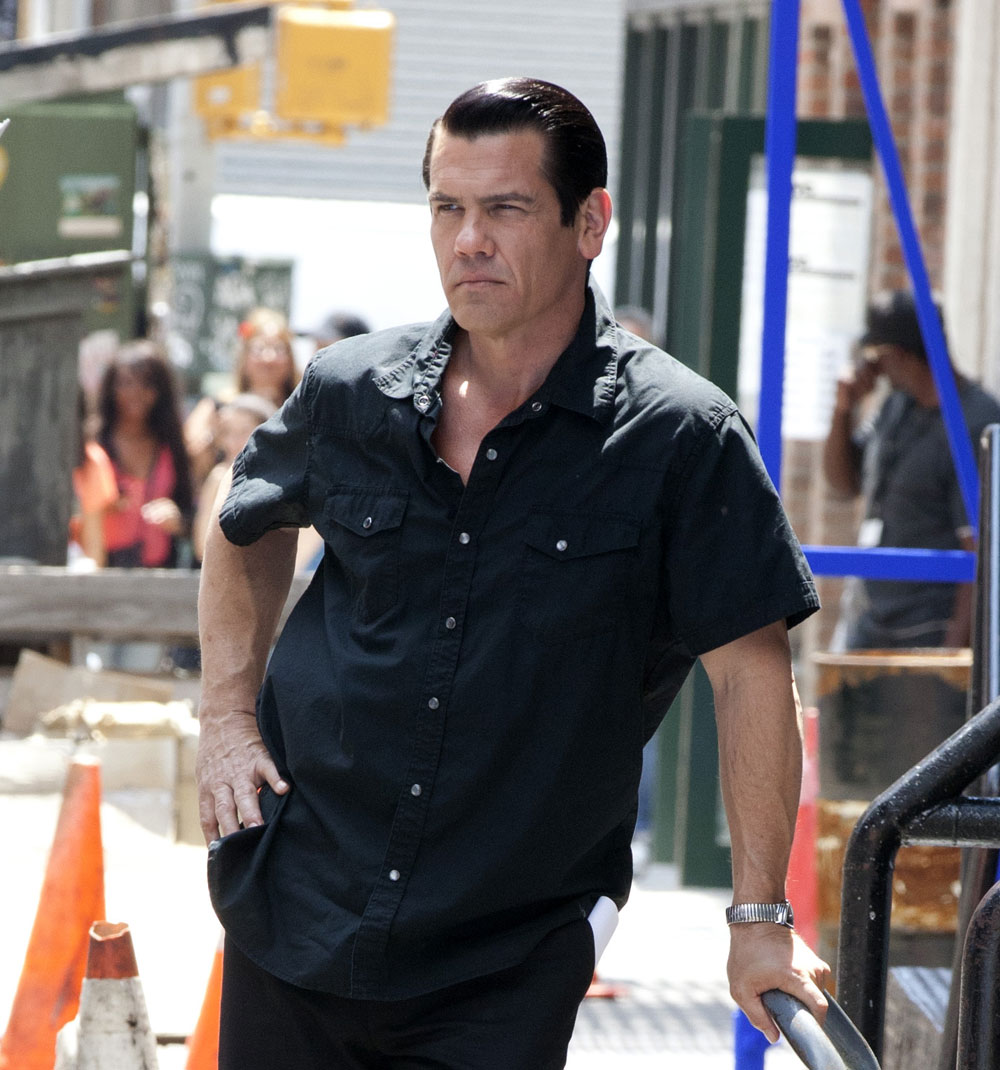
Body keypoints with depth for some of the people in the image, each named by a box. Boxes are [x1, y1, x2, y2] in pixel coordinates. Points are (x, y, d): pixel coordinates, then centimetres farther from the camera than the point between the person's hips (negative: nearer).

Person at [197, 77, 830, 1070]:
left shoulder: (680, 438, -11)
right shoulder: (351, 391, 0)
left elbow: (750, 672, -8)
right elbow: (247, 527, 21)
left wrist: (760, 919, -9)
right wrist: (227, 715, 11)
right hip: (295, 915, 3)